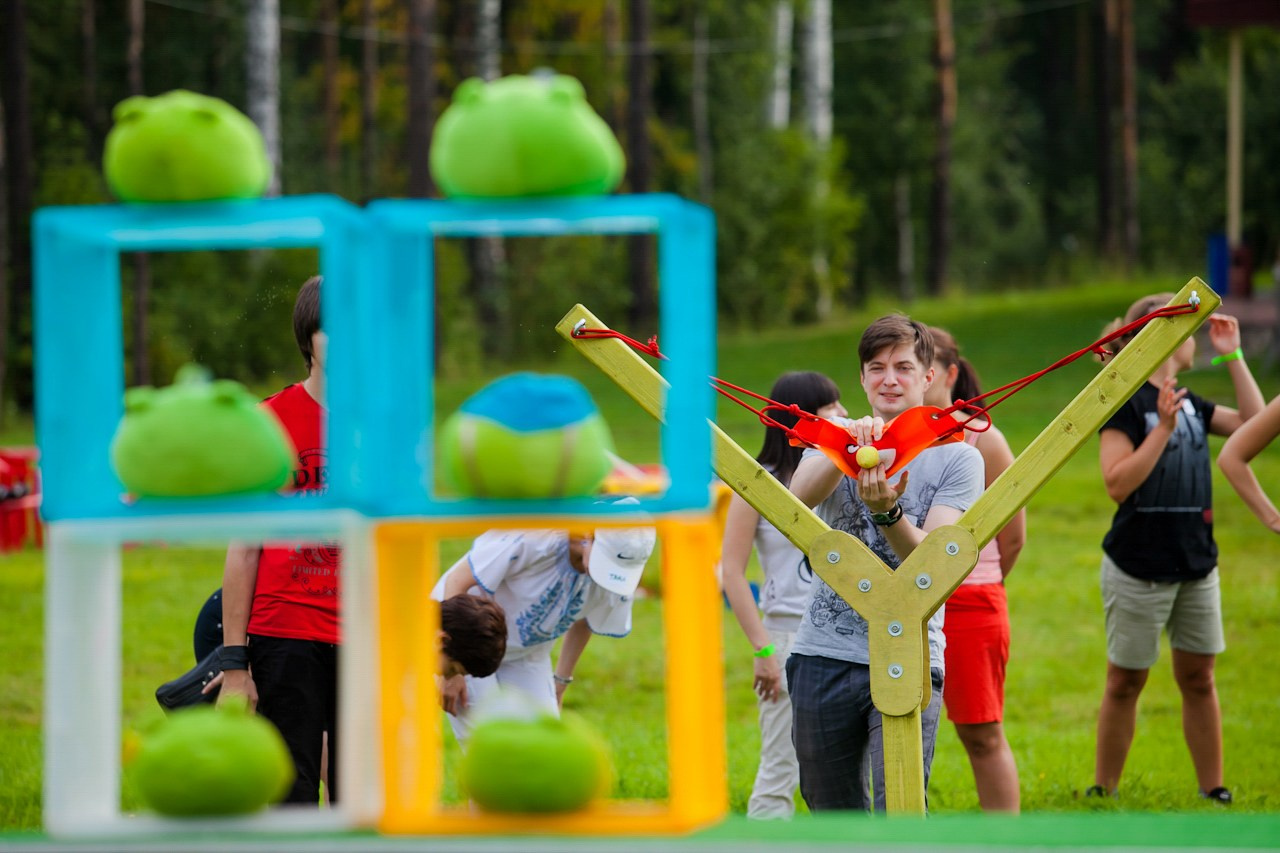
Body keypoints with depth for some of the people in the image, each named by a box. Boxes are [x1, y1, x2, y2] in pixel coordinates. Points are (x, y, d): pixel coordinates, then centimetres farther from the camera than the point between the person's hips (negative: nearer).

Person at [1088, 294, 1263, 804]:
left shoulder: (1188, 404, 11)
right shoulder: (1126, 402, -12)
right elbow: (1117, 484, -19)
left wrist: (1232, 356, 9)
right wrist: (1163, 428, -26)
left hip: (1196, 565, 6)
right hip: (1139, 567, -6)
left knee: (1198, 677, 9)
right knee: (1125, 682, 4)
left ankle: (1212, 790, 14)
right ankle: (1103, 792, 13)